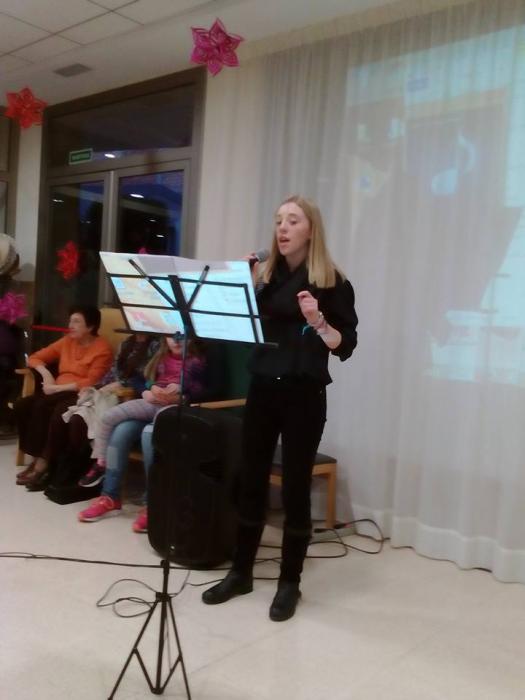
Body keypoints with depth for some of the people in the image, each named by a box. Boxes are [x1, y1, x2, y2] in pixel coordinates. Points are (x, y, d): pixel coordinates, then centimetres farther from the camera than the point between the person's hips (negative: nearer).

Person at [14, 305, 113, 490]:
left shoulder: (102, 348, -6)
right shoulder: (66, 342, 14)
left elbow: (91, 383, -16)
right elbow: (35, 358, 20)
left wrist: (57, 387, -17)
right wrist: (46, 373, 0)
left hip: (82, 396, -7)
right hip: (58, 393, 7)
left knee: (42, 405, -32)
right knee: (22, 405, -19)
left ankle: (43, 464, -21)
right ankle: (37, 459, -14)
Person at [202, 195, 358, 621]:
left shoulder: (332, 282, -4)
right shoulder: (262, 275, 7)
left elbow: (346, 346, -7)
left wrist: (317, 320, -23)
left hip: (305, 395, -4)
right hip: (262, 389, 4)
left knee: (296, 487, 4)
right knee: (251, 481, 10)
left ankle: (290, 583, 20)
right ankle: (241, 573, 26)